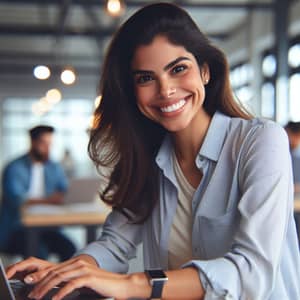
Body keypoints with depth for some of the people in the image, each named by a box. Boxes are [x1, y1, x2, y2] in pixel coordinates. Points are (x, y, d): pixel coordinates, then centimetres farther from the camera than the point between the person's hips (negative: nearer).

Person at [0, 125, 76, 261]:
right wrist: (46, 200, -27)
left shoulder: (54, 168, 13)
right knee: (39, 251, -32)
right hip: (15, 229, -4)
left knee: (69, 248, -23)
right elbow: (16, 200, -18)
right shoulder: (14, 169, -5)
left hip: (45, 228, 5)